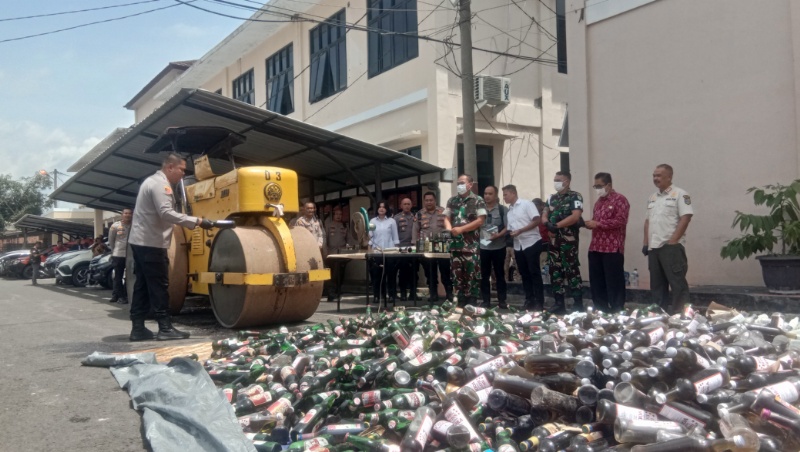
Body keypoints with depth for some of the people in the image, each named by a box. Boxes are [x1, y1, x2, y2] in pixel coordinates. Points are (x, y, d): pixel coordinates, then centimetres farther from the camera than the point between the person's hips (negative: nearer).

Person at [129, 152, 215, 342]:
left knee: (143, 285, 10)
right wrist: (197, 221, -28)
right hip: (151, 243, -10)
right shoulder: (160, 184, -14)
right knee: (158, 286, -7)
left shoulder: (153, 181, 19)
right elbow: (166, 213, -26)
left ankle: (138, 328, 11)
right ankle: (165, 328, -4)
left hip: (140, 241, 10)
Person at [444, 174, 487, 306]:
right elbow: (447, 218, 14)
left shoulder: (478, 201, -1)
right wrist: (449, 228, -9)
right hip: (455, 244, 5)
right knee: (457, 274, 7)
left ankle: (472, 304, 4)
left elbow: (480, 220, -9)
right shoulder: (452, 201, 14)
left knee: (472, 275, -3)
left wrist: (461, 229, -13)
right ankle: (461, 303, 16)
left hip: (471, 245, -4)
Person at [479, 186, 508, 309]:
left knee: (499, 274, 6)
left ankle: (502, 301, 12)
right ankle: (486, 300, 15)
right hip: (482, 247, 2)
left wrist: (498, 235, -21)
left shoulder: (503, 209, -1)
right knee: (484, 275, 7)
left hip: (498, 247, -2)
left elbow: (507, 227, -5)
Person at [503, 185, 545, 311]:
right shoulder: (509, 211, 15)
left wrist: (520, 231, -17)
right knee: (524, 274, 9)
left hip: (531, 242, -7)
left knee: (534, 273, -5)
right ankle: (529, 301, 16)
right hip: (518, 246, 7)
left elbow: (537, 220, -14)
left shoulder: (526, 204, -5)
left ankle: (539, 303, -1)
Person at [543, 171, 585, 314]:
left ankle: (578, 304, 0)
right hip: (554, 241, 7)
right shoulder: (552, 198, 17)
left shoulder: (575, 197, -3)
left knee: (571, 271, -6)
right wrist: (548, 224, -8)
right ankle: (559, 303, 15)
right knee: (555, 271, 8)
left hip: (569, 241, -7)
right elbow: (545, 216, 15)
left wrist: (557, 225, -16)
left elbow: (575, 216, -15)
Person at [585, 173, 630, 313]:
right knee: (596, 281, 10)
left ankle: (617, 311, 6)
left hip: (612, 249, -8)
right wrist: (588, 223, 6)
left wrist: (598, 223, -17)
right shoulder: (599, 201, 19)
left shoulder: (619, 200, -6)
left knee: (614, 282, -2)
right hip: (595, 248, 8)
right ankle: (601, 310, 20)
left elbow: (621, 221, -17)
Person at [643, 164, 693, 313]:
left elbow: (685, 218, -13)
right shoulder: (652, 197, 17)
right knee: (657, 284, 11)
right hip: (653, 247, 7)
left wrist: (672, 241, -17)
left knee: (677, 283, -5)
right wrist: (646, 242, 11)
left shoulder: (679, 194, -5)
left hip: (672, 246, -7)